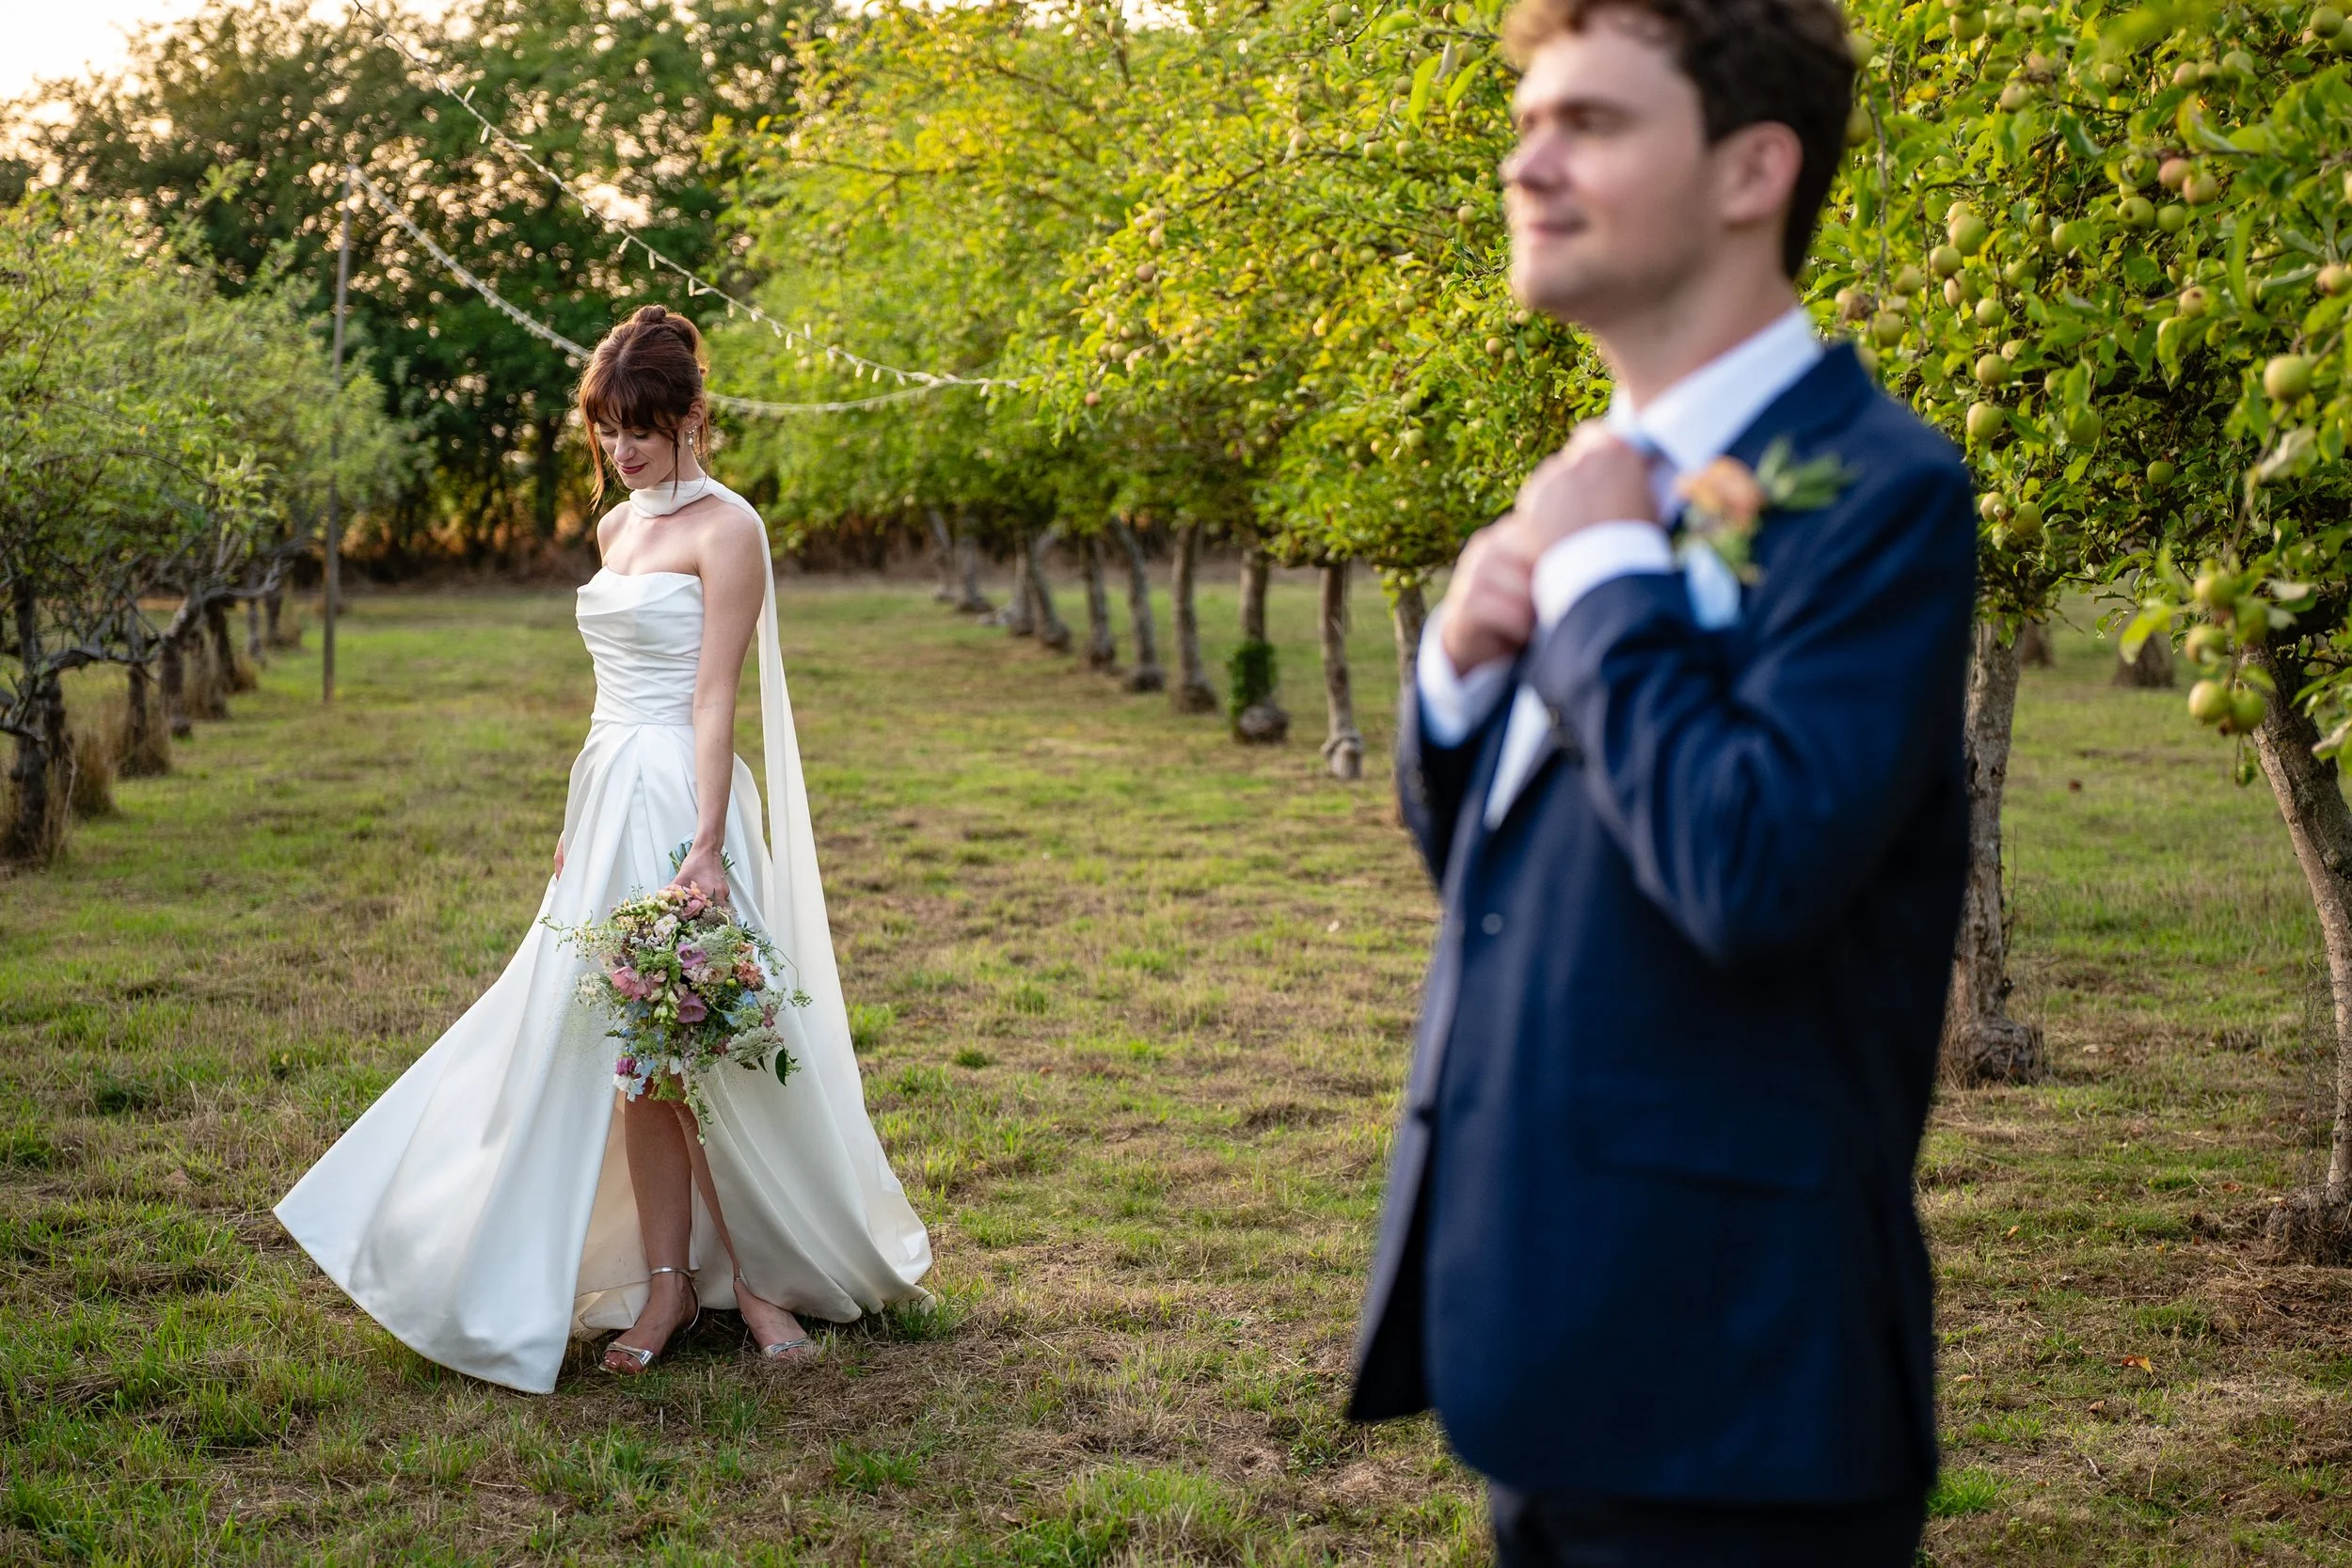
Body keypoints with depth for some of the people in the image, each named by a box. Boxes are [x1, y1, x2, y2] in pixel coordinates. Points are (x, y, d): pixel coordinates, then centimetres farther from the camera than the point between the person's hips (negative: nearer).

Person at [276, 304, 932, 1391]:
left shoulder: (724, 528, -8)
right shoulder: (618, 526, 16)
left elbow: (714, 698, -15)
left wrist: (706, 845, -21)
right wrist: (578, 824, 20)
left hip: (681, 799, -8)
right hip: (610, 798, 8)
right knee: (633, 1054, 7)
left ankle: (760, 1272, 11)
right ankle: (667, 1282, 13)